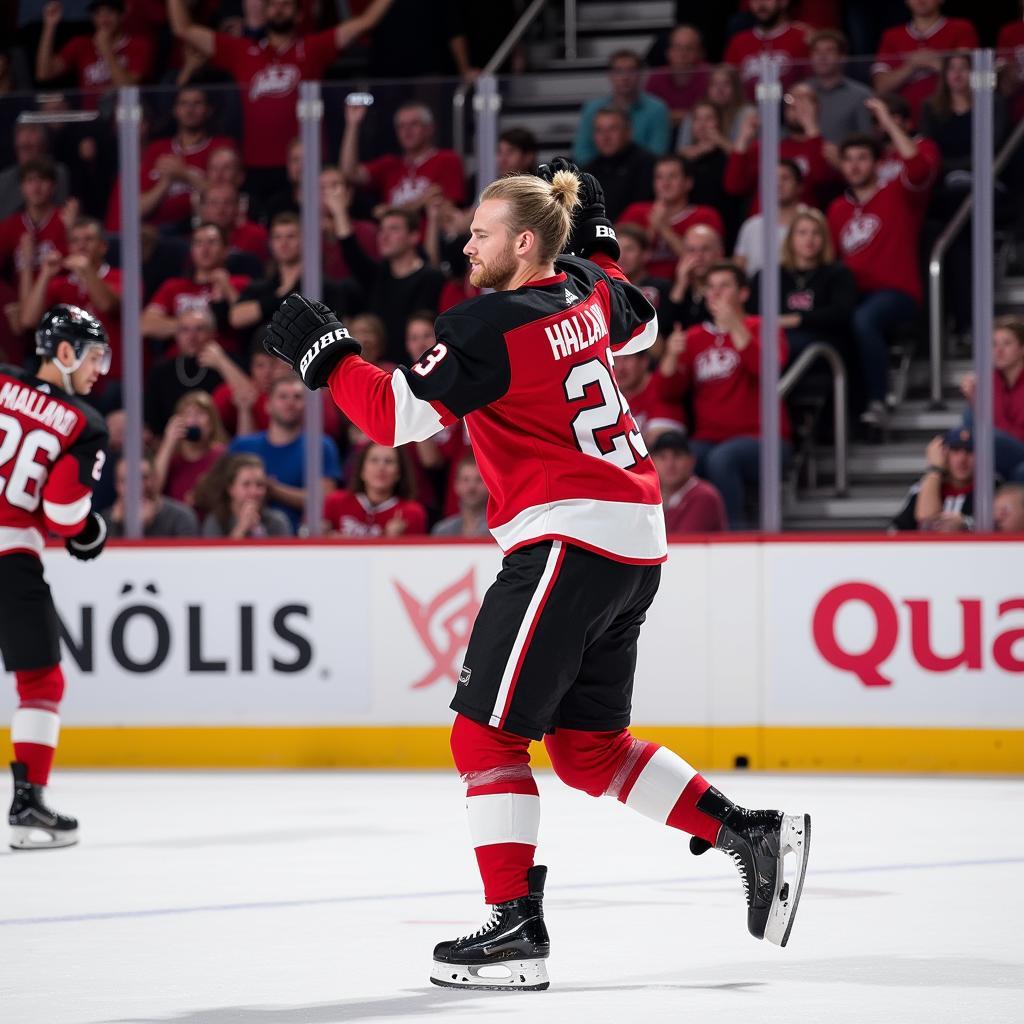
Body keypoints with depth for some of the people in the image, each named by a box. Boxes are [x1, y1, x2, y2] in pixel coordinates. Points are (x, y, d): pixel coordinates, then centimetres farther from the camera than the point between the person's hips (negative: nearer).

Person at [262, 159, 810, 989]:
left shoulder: (489, 327, -14)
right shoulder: (587, 292, 10)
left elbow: (397, 417, -15)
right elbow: (638, 327, 34)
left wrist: (323, 353, -4)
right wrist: (596, 240, 37)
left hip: (573, 538, -9)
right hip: (637, 542, 9)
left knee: (487, 733, -5)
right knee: (589, 747, 16)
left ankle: (516, 929, -8)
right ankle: (750, 835, 12)